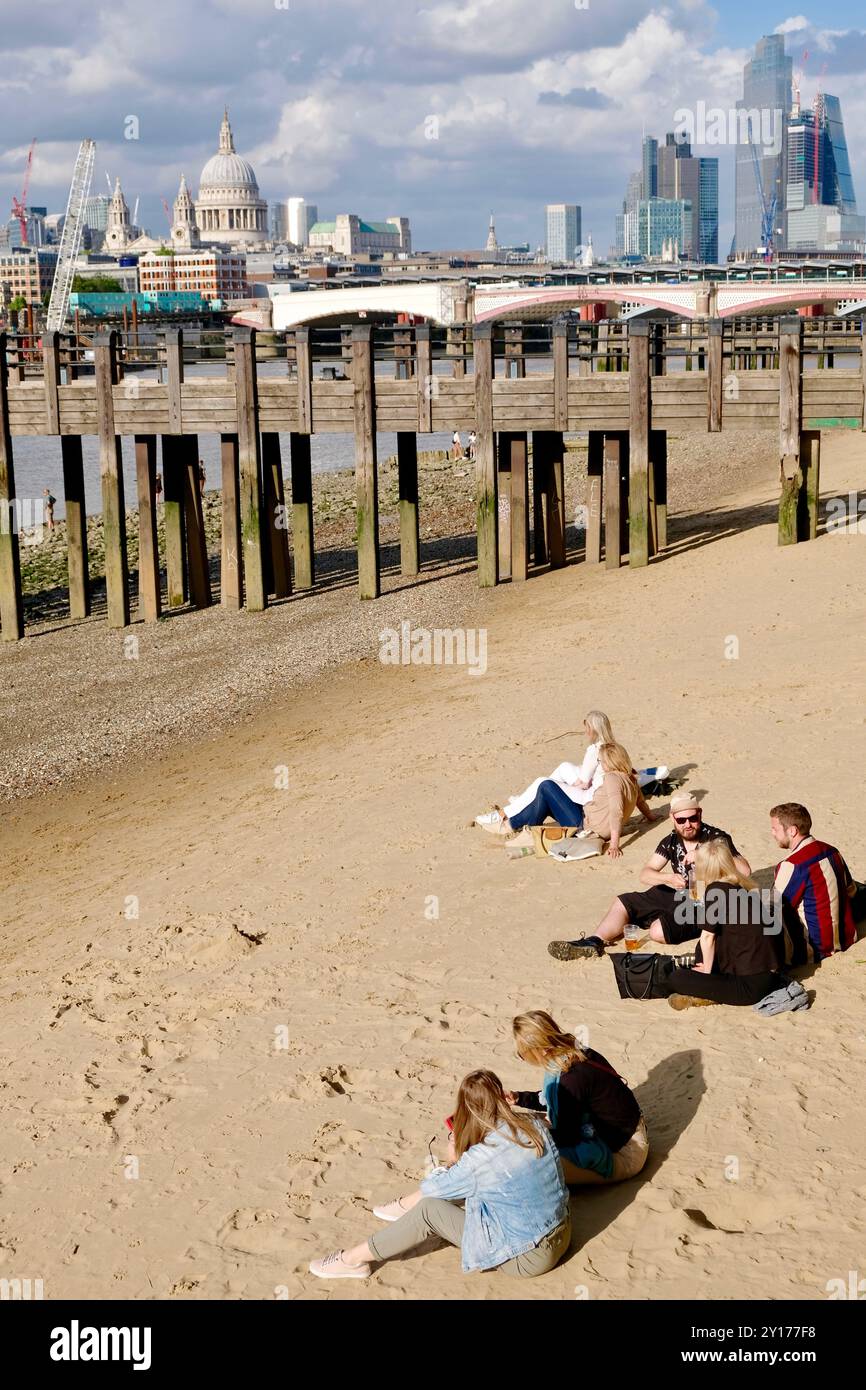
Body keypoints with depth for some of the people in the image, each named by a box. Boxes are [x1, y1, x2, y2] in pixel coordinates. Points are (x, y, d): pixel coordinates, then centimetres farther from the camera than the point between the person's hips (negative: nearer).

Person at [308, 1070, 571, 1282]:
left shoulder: (479, 1161, -25)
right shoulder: (536, 1125, -8)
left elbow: (431, 1187, -4)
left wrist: (451, 1160, 14)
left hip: (528, 1258, -7)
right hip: (562, 1234, 7)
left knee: (428, 1209, -3)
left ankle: (354, 1261, 9)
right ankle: (406, 1206, 41)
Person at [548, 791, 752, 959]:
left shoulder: (717, 838, -13)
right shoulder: (672, 841, 3)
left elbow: (745, 871, -25)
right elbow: (645, 874, -1)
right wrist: (668, 878, -24)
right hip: (677, 895, 7)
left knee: (658, 931, -28)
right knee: (622, 903, 2)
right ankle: (594, 942, -9)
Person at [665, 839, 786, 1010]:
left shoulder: (716, 890, -10)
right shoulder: (744, 887, 12)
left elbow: (707, 937, -4)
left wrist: (707, 971, 9)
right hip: (771, 974, 8)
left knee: (675, 979, -7)